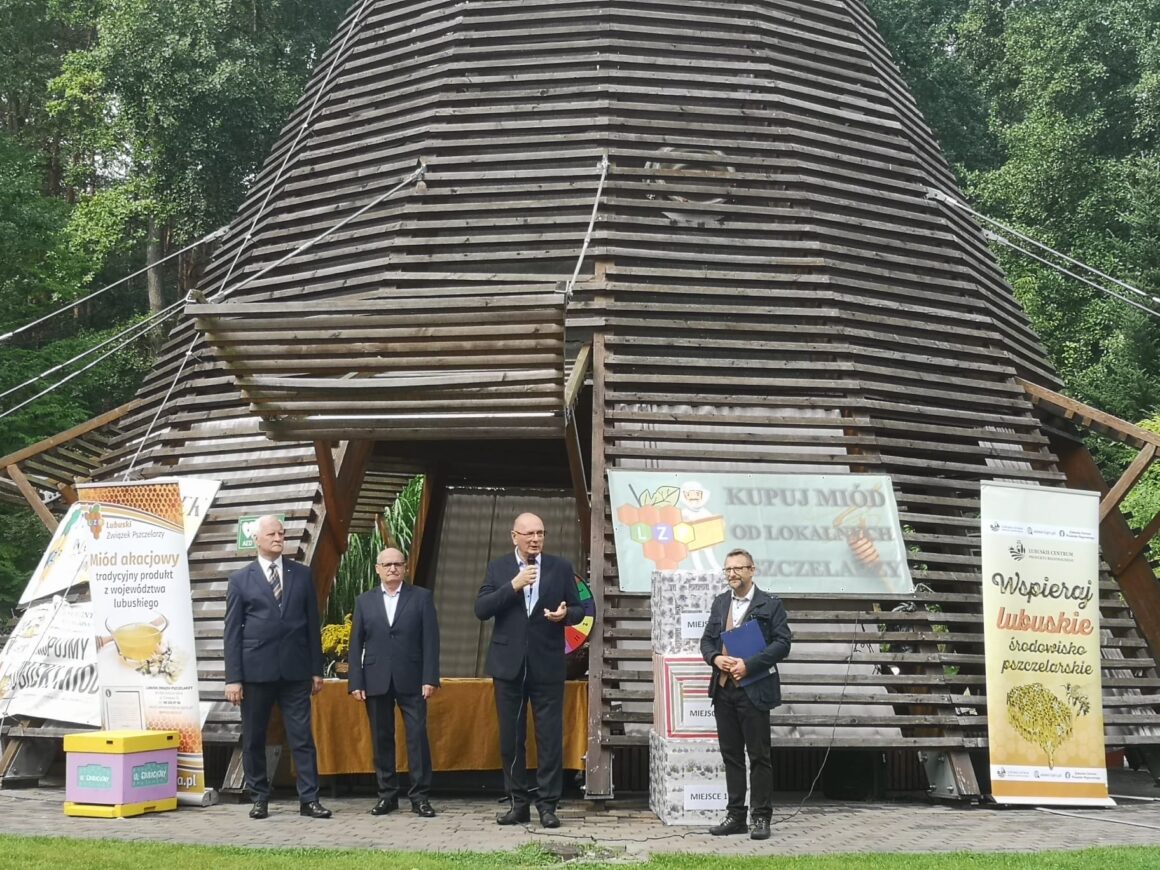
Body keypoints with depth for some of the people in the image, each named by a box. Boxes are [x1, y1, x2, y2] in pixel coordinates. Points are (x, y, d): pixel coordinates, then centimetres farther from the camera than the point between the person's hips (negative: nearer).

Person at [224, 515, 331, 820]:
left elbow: (312, 623, 10)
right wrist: (233, 678, -6)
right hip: (256, 669, -1)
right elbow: (232, 631, 1)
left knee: (302, 737, 0)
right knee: (254, 738, 6)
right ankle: (259, 798, 19)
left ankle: (309, 799, 3)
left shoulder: (302, 575, 9)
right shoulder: (240, 579, 3)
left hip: (295, 669, 1)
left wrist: (317, 669, 7)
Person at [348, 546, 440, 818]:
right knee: (381, 739, 6)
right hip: (376, 681, 2)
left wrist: (430, 678, -8)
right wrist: (355, 682, 0)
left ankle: (420, 796, 0)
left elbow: (430, 640, 0)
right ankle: (387, 795, 14)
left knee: (417, 736, -5)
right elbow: (356, 644, 8)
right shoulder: (364, 601, 11)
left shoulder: (422, 597, 5)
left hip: (411, 680, -2)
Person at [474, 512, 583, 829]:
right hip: (509, 665, 1)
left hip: (547, 666, -1)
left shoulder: (561, 568, 4)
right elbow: (481, 609, -6)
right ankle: (518, 803, 15)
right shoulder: (498, 568, 4)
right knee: (511, 738, 7)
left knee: (550, 738, -2)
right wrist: (513, 586, -16)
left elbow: (578, 609, 8)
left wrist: (566, 614, -15)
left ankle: (548, 805, 5)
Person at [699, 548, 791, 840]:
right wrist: (716, 658, -7)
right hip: (723, 690, 5)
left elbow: (782, 643, -9)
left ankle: (761, 818, 6)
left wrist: (748, 665, -18)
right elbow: (706, 640, 15)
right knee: (731, 755, 10)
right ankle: (735, 816, 16)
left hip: (754, 691, -5)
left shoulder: (771, 605, -3)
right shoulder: (720, 603, 14)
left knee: (759, 756, 0)